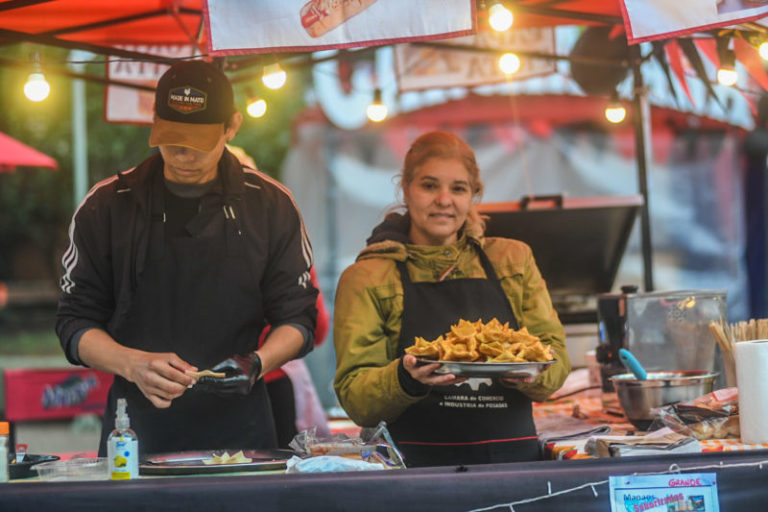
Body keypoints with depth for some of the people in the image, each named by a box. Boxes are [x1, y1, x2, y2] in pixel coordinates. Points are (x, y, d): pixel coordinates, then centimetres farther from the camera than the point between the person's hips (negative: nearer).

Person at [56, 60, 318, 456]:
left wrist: (257, 363, -15)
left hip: (238, 425, 0)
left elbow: (297, 319, 6)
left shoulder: (270, 205, 3)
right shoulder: (107, 206, 2)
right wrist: (134, 364, -16)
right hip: (136, 424, 0)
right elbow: (75, 324, 2)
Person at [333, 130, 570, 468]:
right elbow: (354, 396, 3)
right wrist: (406, 379, -18)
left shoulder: (513, 260, 19)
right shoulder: (367, 278, 10)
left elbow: (555, 356, 13)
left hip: (512, 457, 3)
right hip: (417, 462, -3)